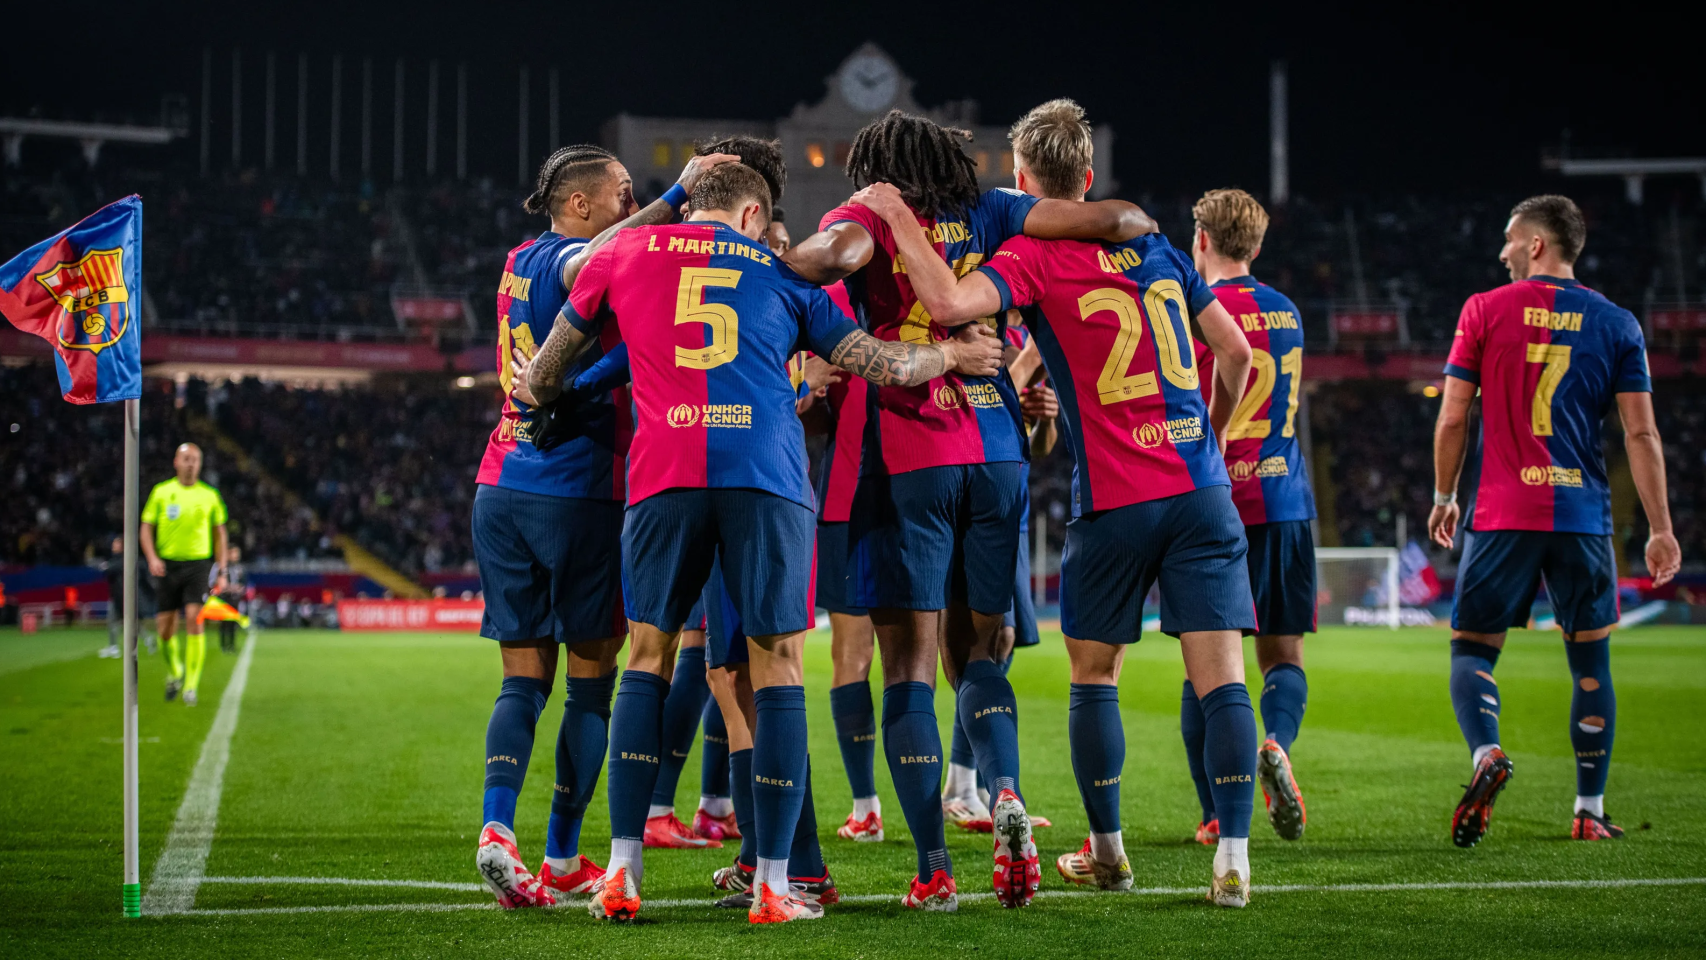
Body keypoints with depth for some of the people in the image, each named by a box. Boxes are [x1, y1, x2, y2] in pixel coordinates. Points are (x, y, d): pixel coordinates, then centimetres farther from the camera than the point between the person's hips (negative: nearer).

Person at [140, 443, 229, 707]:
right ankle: (174, 670, 32)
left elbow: (219, 533, 12)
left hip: (198, 564, -1)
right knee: (166, 626, 2)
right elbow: (147, 527, 6)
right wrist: (152, 557, -11)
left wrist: (221, 571, 6)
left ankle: (191, 685, -12)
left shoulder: (210, 496, 6)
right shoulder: (161, 492, 5)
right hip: (167, 565, 1)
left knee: (194, 619, -16)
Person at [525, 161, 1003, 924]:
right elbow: (876, 362, 17)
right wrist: (949, 355, 35)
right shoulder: (780, 272, 19)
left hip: (665, 473, 1)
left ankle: (622, 873, 7)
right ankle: (772, 885, 4)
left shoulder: (628, 253, 19)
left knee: (648, 657, 11)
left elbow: (542, 377, 26)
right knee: (778, 665, 5)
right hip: (767, 477, 0)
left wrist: (545, 403, 48)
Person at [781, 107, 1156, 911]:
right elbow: (1118, 219, 9)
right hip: (996, 457, 3)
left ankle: (933, 868, -5)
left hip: (907, 460, -3)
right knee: (973, 649, 16)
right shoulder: (986, 214, 14)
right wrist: (1143, 230, 29)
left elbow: (839, 253, -22)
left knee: (908, 666, 1)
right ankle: (1005, 792, -11)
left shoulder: (865, 214, 4)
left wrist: (780, 258, -4)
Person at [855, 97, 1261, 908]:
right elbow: (1236, 354, 16)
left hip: (1114, 501, -3)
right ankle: (1232, 859, -6)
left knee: (1093, 676, 13)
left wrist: (899, 218, -11)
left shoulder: (1034, 255, -4)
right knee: (1220, 675, -1)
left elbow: (950, 302, -24)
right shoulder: (1154, 245, 13)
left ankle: (1106, 851, 20)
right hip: (1200, 486, 4)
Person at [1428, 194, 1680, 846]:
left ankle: (1486, 753, -21)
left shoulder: (1485, 311, 1)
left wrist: (1443, 497, 15)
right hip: (1584, 516, 2)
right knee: (1590, 661, 11)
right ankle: (1590, 810, 13)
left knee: (1472, 650, 7)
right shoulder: (1617, 324, 5)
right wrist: (1660, 530, 3)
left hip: (1502, 515, -1)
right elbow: (1641, 434, 1)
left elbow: (1452, 419, 2)